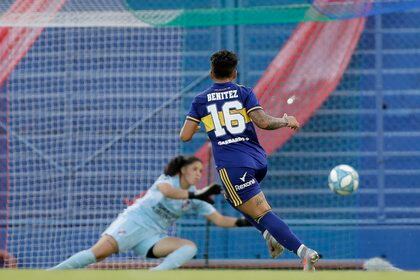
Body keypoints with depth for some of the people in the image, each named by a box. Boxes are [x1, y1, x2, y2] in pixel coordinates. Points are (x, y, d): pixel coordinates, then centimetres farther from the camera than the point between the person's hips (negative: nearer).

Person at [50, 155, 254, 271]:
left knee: (190, 247, -18)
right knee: (99, 252, -26)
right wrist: (195, 195, -37)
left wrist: (243, 222, -7)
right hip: (134, 222, -5)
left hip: (153, 237, 5)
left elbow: (219, 220, 7)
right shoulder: (168, 179, -4)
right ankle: (50, 274, -24)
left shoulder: (196, 198, 10)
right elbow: (166, 190, -29)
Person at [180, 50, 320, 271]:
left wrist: (195, 127, 28)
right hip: (258, 159, 4)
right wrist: (286, 121, 10)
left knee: (263, 213, -11)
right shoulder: (244, 93, 7)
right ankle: (270, 234, 12)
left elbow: (185, 136, 5)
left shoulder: (200, 100, 7)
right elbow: (263, 122, -7)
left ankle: (302, 251, -28)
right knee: (233, 198, 31)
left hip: (232, 165, -4)